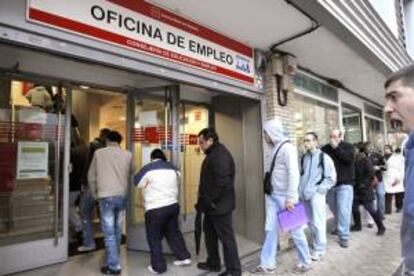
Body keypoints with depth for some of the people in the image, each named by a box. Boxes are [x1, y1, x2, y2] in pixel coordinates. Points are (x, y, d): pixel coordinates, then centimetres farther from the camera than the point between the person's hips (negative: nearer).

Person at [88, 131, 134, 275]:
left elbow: (91, 176, 7)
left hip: (106, 196, -3)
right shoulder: (128, 155, 5)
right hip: (122, 196, 3)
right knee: (117, 231, 17)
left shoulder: (99, 153, 2)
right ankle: (113, 260, 31)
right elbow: (131, 174, 11)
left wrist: (94, 194, 18)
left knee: (109, 233, 2)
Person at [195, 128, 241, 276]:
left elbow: (222, 182, -27)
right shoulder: (212, 154, 14)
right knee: (209, 233, 21)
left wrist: (212, 201, -21)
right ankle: (213, 263, 36)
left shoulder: (221, 155, -19)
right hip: (212, 205, 11)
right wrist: (204, 201, 18)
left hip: (219, 205, -11)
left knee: (226, 237, 0)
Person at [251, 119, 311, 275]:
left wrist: (290, 198, -20)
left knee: (295, 231, 8)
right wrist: (270, 192, 12)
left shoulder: (287, 147, -14)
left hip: (285, 197, -7)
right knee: (270, 230, 9)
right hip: (273, 196, 8)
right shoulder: (275, 148, 11)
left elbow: (293, 174, -19)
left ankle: (306, 262, 28)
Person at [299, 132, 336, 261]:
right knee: (310, 222, 15)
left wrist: (319, 189, -12)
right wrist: (300, 189, 6)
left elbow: (331, 178, -6)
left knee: (317, 223, -2)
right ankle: (316, 246, 31)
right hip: (305, 195, 6)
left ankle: (320, 250, 13)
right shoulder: (304, 158, 9)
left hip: (316, 195, -5)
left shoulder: (324, 158, -7)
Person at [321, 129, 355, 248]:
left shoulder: (348, 146, -2)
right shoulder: (325, 148, 3)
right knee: (334, 209, 17)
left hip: (344, 183, -3)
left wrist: (336, 148, -19)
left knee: (343, 210, -6)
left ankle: (344, 236, 3)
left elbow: (350, 159, -20)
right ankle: (339, 227, 39)